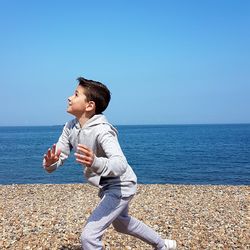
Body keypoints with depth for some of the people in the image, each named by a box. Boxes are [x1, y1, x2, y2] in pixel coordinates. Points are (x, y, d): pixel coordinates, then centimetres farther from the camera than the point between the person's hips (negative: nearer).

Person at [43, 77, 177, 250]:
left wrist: (95, 163, -62)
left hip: (120, 186, -9)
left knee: (89, 236, -15)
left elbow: (120, 164, -42)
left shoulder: (102, 130, -31)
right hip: (106, 186, 9)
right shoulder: (70, 127, -8)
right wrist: (50, 163, -33)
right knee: (121, 224, 30)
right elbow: (58, 157, -9)